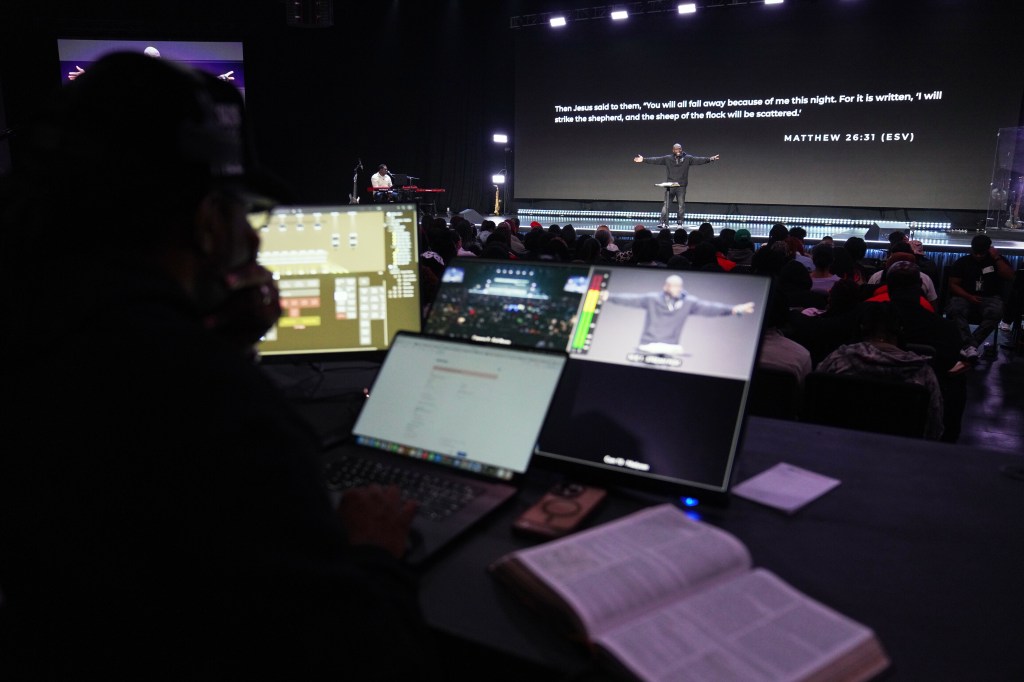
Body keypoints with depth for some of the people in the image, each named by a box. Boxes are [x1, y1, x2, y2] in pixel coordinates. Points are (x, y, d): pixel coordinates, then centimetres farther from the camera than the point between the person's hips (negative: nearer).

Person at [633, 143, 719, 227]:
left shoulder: (687, 158, 2)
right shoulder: (667, 158, 3)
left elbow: (699, 160, -5)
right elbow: (656, 160, 2)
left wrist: (710, 159, -17)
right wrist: (644, 159, -5)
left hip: (681, 186, 0)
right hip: (670, 186, 0)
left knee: (681, 205, 4)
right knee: (666, 205, -4)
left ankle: (679, 223, 13)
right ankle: (664, 223, -4)